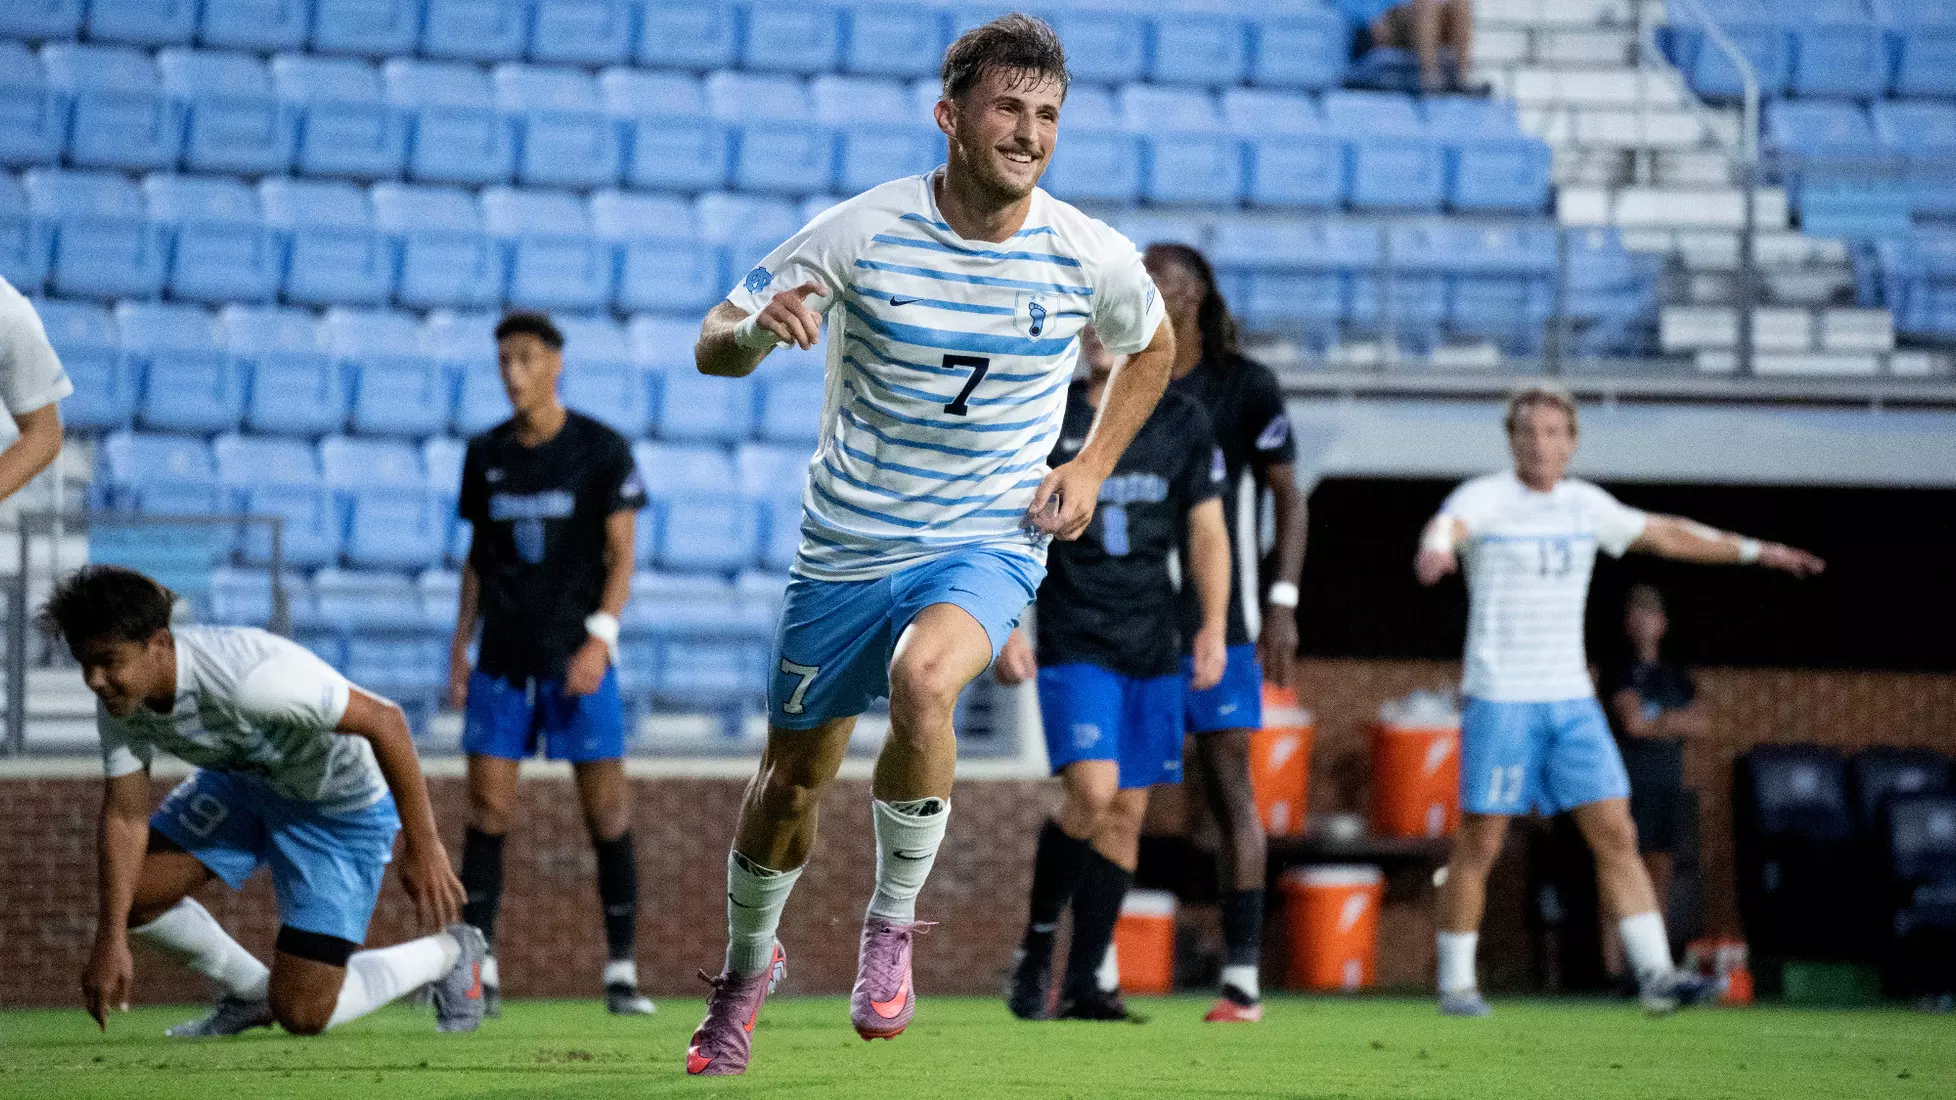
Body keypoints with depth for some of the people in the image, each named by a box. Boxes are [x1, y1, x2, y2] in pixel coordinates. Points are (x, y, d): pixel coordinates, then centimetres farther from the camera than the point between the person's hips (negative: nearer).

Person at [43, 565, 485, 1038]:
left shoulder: (246, 678, -41)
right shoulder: (119, 698, -18)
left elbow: (385, 720, -33)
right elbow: (124, 818, -9)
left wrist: (422, 847, -30)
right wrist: (110, 942, -17)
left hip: (341, 808, -7)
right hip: (241, 782, 7)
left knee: (300, 1013, -8)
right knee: (127, 895, -6)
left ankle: (447, 954, 19)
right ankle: (249, 993, 19)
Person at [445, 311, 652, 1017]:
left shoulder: (602, 450, -3)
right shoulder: (485, 455, 9)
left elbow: (620, 554, -4)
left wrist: (600, 637, -16)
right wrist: (459, 646, 10)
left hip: (577, 658, -3)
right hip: (503, 660, 3)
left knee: (606, 812, -4)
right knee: (487, 811, -3)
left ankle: (622, 972, 3)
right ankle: (477, 971, 0)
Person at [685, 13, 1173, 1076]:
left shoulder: (1092, 259, -8)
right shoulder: (864, 231, -13)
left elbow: (1151, 347, 16)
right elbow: (714, 343, -6)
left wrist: (1091, 466, 4)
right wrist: (756, 330, -30)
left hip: (989, 543, -1)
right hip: (847, 544, 1)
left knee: (923, 681, -33)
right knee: (792, 780, 9)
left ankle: (891, 925, -11)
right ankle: (748, 961, 39)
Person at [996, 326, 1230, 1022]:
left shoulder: (1182, 423, 8)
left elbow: (1207, 530, 9)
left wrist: (1214, 625, -2)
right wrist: (1004, 628, -7)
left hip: (1153, 648, 3)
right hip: (1072, 644, -3)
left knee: (1127, 810, 2)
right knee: (1092, 791, -20)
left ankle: (1084, 980, 9)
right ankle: (1036, 946, -1)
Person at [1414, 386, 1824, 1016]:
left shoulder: (1585, 506, 11)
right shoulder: (1484, 499, -7)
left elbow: (1665, 535, 23)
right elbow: (1444, 529, -30)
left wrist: (1754, 551, 24)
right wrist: (1435, 551, -55)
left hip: (1571, 699, 5)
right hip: (1499, 698, -5)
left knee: (1615, 833, -3)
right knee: (1480, 844, -3)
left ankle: (1656, 976, -6)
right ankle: (1456, 983, 8)